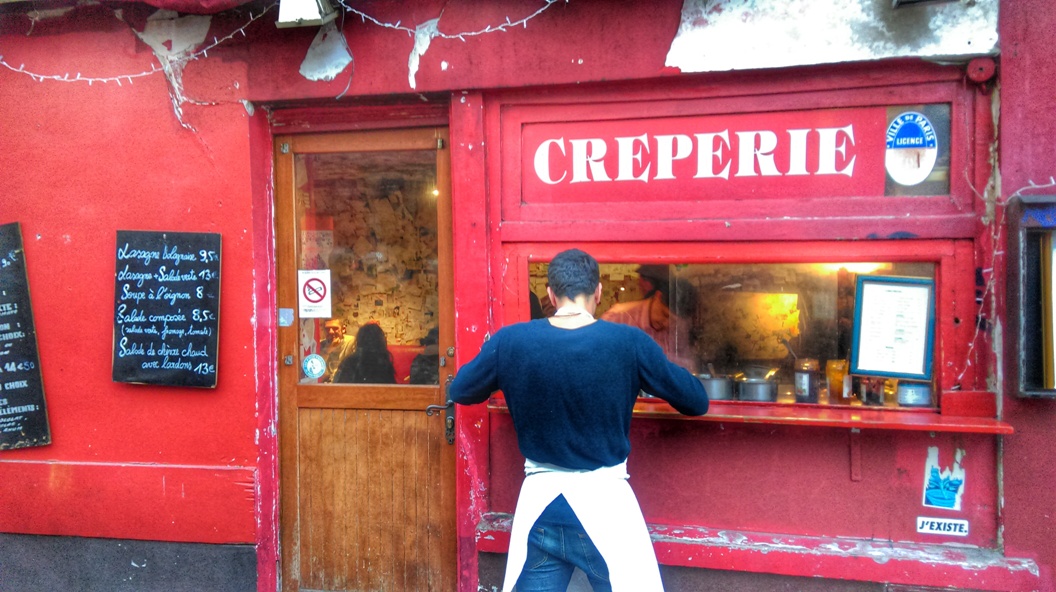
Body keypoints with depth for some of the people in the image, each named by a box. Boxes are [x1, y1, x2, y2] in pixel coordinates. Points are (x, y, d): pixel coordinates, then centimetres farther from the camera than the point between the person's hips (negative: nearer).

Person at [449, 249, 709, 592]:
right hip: (604, 501, -2)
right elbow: (696, 402, 1)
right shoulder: (629, 342, -11)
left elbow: (460, 392, 11)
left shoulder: (509, 341, -6)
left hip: (539, 505, 2)